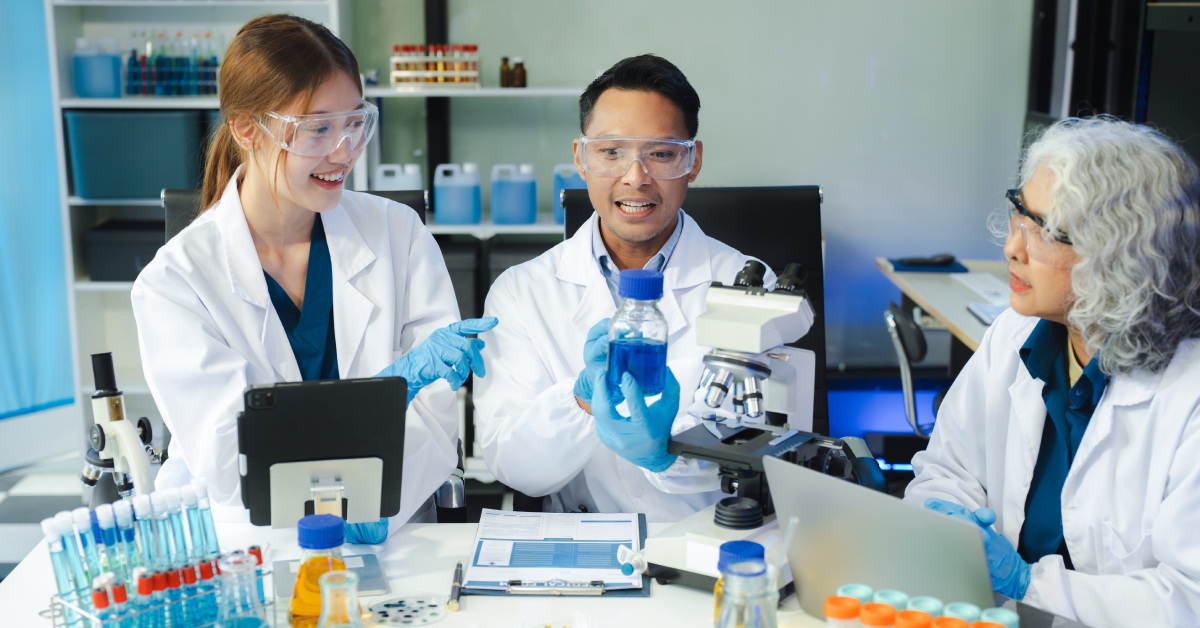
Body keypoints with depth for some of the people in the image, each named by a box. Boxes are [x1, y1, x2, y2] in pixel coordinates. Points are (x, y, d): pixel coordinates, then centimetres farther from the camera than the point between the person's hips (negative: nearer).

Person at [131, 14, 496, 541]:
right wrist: (396, 380, -25)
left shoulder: (399, 234, 2)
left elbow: (443, 411, -4)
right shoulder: (173, 280, -4)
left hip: (392, 536, 2)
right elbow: (228, 462, -15)